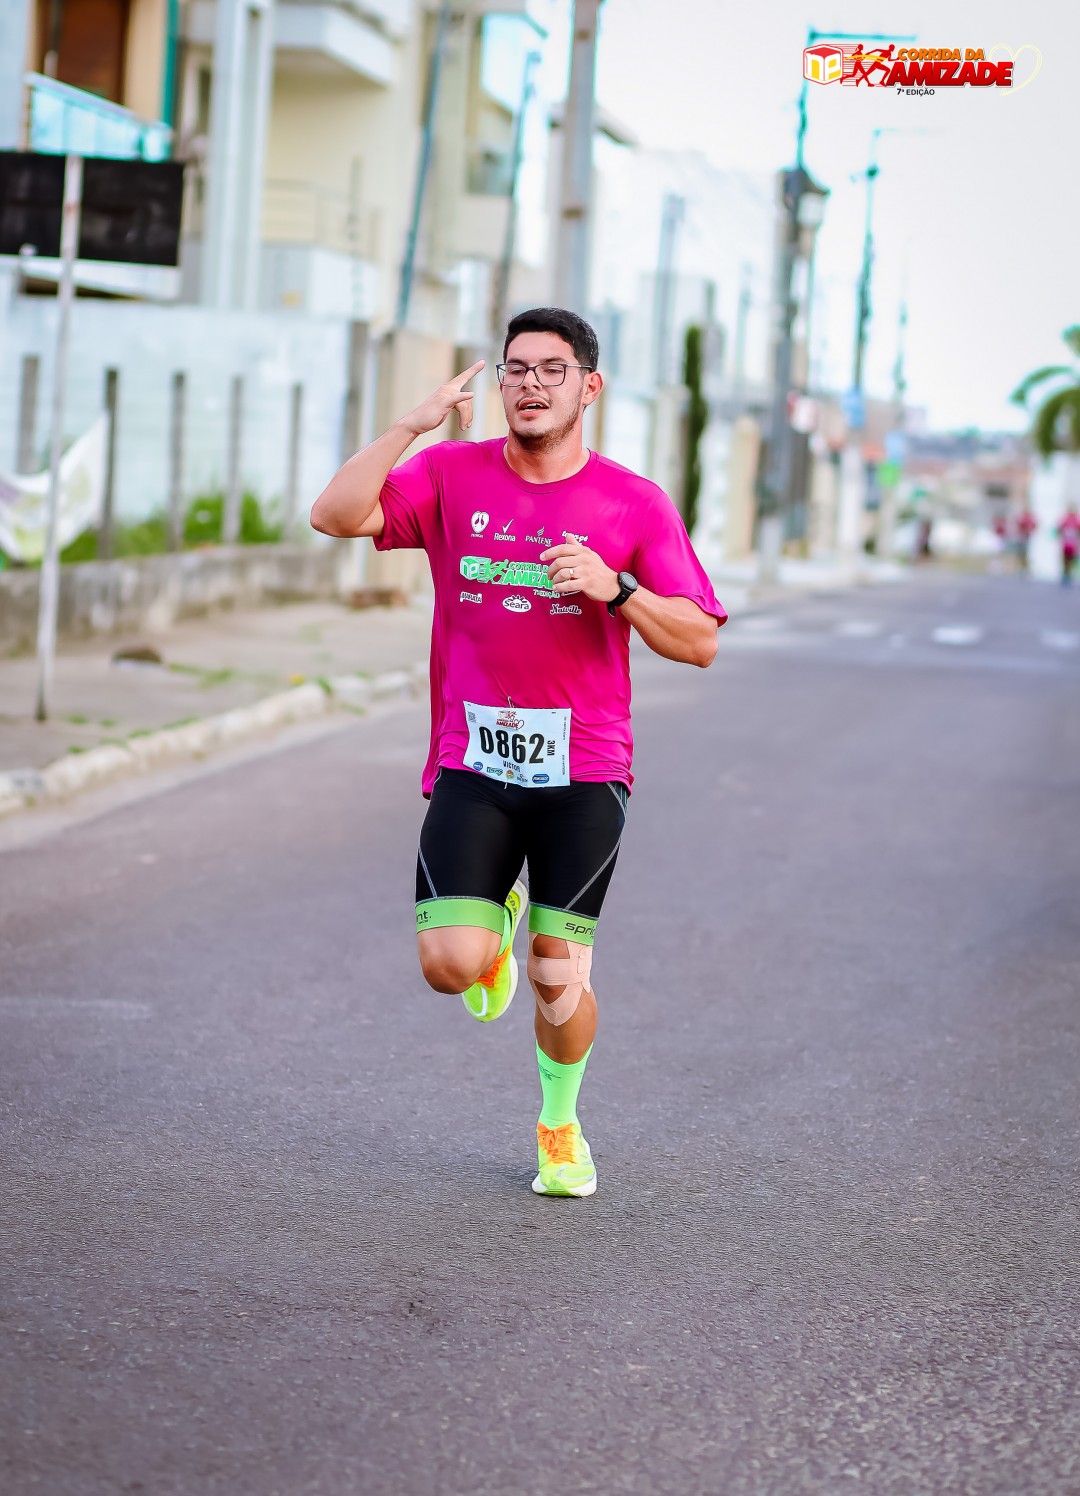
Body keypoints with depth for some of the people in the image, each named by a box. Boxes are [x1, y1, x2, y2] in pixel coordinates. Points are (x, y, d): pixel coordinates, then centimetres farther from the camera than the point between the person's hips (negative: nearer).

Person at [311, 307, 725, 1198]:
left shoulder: (636, 504, 2)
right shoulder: (451, 475, 4)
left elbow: (699, 642, 0)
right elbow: (336, 516, -9)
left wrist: (615, 589, -17)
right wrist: (413, 424, -14)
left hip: (583, 769, 0)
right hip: (471, 765, 1)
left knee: (558, 980, -1)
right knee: (451, 964, -13)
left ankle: (561, 1123, 29)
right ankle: (496, 919, 25)